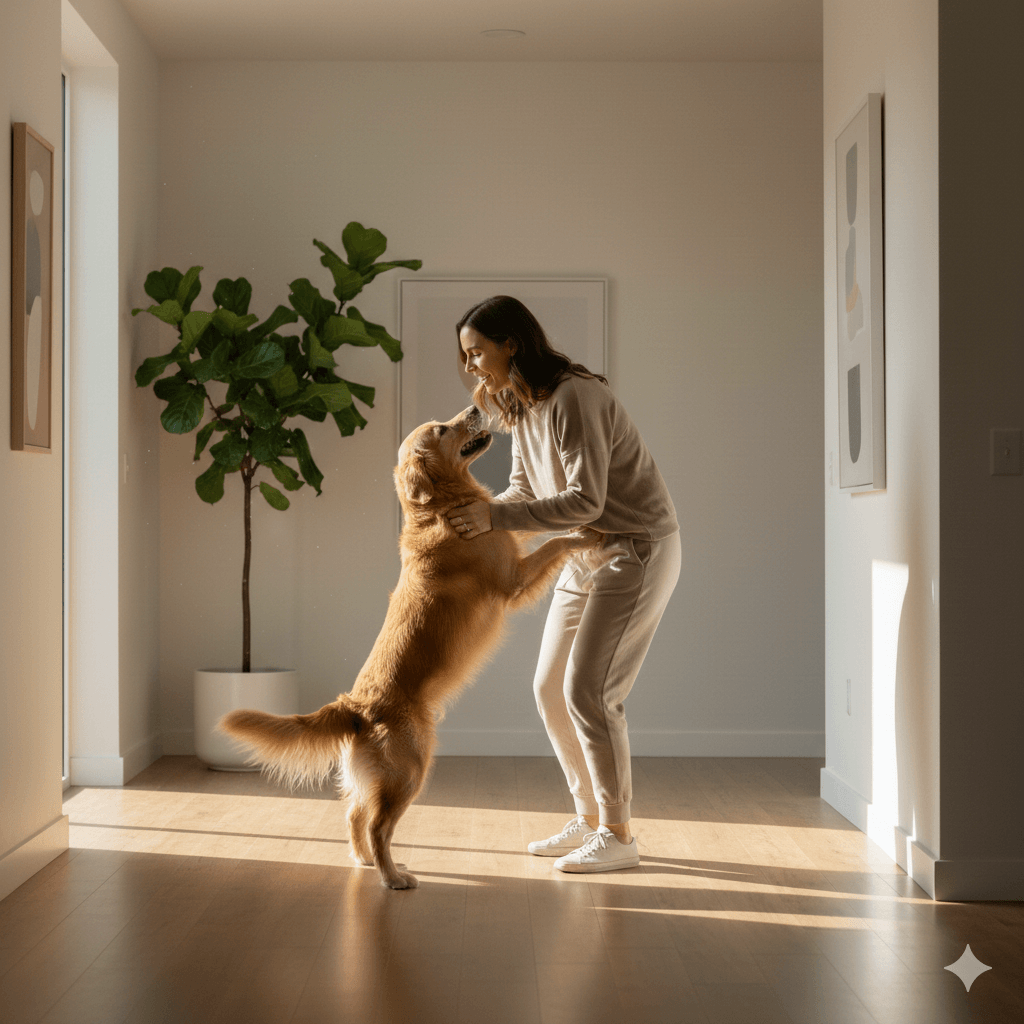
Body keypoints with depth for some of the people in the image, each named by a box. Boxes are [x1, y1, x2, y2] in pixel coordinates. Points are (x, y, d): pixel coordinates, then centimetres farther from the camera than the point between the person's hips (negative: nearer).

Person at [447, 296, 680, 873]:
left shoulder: (574, 397, -23)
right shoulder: (522, 408, 6)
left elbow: (584, 501, -27)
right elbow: (524, 490, 11)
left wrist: (497, 517, -27)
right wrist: (474, 515, -6)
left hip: (640, 550, -9)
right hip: (588, 554, 9)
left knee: (588, 690, -12)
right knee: (551, 687, 8)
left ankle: (617, 836, 0)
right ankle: (590, 819, 20)